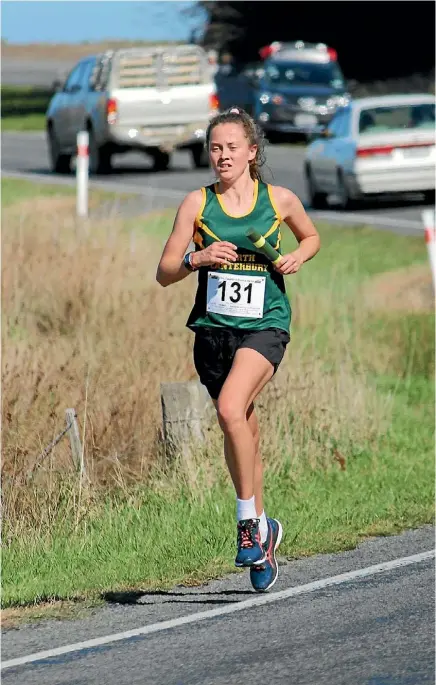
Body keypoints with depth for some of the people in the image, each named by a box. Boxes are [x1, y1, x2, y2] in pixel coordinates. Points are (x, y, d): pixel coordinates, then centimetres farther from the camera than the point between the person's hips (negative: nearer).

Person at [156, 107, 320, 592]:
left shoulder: (279, 200, 2)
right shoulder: (197, 204, 3)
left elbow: (311, 236, 22)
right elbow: (164, 273, 3)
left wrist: (297, 257, 1)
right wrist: (197, 257, -16)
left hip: (265, 324, -3)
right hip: (214, 327, 3)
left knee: (231, 408, -27)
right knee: (243, 431, 11)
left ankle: (248, 521, -15)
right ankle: (262, 530, 29)